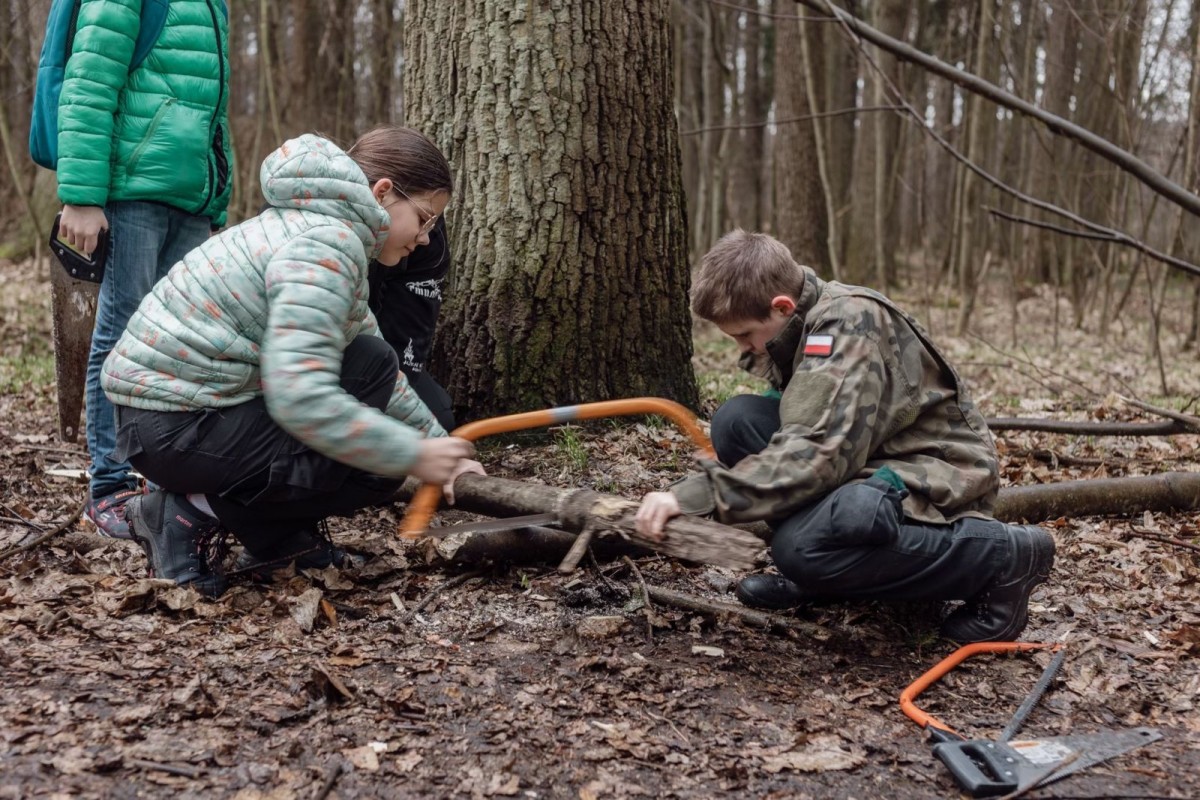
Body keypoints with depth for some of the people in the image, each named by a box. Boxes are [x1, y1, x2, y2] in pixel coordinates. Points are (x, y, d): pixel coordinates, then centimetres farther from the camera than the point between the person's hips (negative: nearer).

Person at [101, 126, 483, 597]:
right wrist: (412, 456, -22)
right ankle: (195, 513, -3)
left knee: (371, 363, 11)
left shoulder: (325, 228, 12)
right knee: (375, 467, -6)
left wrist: (438, 445, 12)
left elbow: (381, 375, 17)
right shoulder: (325, 243, -19)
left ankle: (281, 538, 9)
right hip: (174, 428, -10)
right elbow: (300, 396, -30)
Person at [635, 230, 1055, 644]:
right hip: (873, 460, 8)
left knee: (803, 548, -34)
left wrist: (696, 497, -37)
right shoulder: (802, 323, 3)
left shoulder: (848, 323, -24)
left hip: (934, 475, -8)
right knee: (737, 420, -10)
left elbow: (815, 454, -35)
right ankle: (810, 574, 3)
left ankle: (1003, 556, -13)